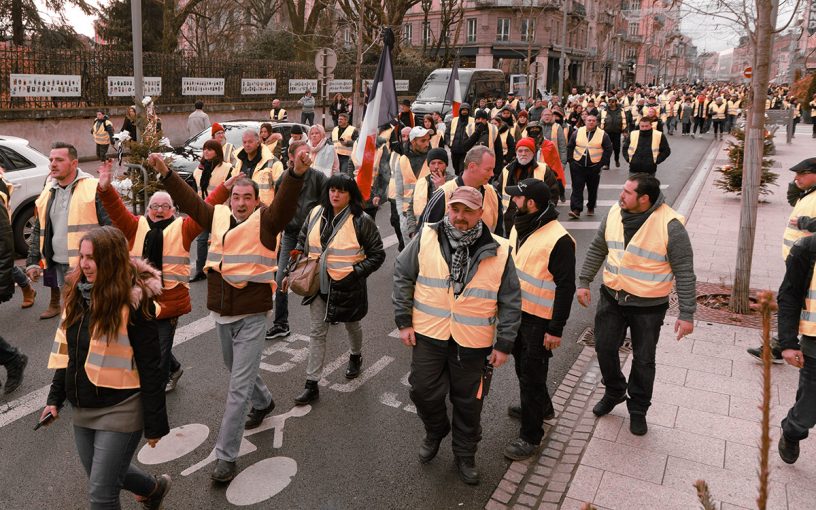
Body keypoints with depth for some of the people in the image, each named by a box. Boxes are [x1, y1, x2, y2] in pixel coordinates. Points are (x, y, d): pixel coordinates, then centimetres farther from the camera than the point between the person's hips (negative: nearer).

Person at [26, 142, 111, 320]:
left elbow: (110, 227, -12)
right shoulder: (48, 193, 11)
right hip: (59, 266, 6)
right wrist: (32, 262, 13)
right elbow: (38, 231, 19)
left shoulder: (93, 189, -9)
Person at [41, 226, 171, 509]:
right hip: (82, 408, 8)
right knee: (106, 473, 23)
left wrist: (154, 423, -14)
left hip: (119, 409, -8)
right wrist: (55, 397, 11)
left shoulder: (133, 300, -19)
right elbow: (66, 351, 13)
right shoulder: (78, 293, 2)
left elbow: (150, 367, -17)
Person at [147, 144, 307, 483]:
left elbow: (285, 203, -27)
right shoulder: (218, 217, 5)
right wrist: (166, 173, 6)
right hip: (221, 312, 6)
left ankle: (226, 455, 6)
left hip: (251, 315, -6)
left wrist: (297, 173, -44)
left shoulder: (264, 222, -11)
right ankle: (263, 402, 56)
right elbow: (189, 200, 13)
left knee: (239, 386, -3)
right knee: (236, 369, 27)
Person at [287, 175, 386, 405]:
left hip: (347, 286, -3)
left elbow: (377, 254, -9)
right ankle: (312, 385, 9)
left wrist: (356, 272, -19)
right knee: (317, 332, 3)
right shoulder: (316, 214, 0)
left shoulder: (361, 221, -14)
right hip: (318, 283, 3)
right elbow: (302, 242, 13)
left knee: (352, 325, 21)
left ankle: (356, 356, 53)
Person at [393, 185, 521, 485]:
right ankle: (435, 432, 44)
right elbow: (403, 276, 2)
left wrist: (504, 344, -2)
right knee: (424, 392, 12)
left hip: (474, 344, -1)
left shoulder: (498, 251, -8)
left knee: (469, 403, 13)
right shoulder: (427, 238, -6)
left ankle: (465, 454, 37)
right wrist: (403, 321, 0)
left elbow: (510, 302, -2)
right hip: (428, 336, 1)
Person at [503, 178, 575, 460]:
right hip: (516, 311, 9)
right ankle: (542, 407, 48)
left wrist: (556, 330, -19)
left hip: (540, 320, -8)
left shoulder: (558, 240, -23)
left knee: (532, 374, 2)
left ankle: (530, 435, 17)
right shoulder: (519, 228, 4)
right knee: (522, 366, 24)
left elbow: (565, 287, -20)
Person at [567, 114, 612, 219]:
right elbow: (570, 147, 8)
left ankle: (591, 208, 26)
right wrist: (571, 160, 1)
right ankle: (576, 210, -10)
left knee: (592, 189, 10)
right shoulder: (577, 132, 3)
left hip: (594, 167, 0)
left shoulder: (603, 135, 0)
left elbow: (608, 150, 1)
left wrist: (602, 163, -6)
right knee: (577, 188, -7)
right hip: (578, 166, 0)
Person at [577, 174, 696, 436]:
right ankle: (614, 392, 39)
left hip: (648, 305, -4)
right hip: (611, 297, 4)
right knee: (605, 348, 11)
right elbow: (597, 249, 10)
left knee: (643, 360, 10)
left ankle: (638, 409, 31)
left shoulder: (670, 225, -19)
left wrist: (687, 313, -16)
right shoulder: (615, 213, -4)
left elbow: (684, 271, -15)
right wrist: (584, 282, 10)